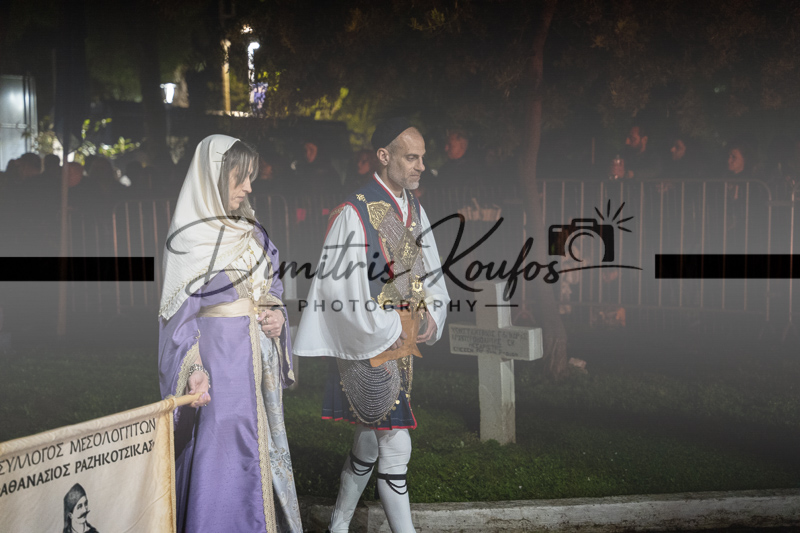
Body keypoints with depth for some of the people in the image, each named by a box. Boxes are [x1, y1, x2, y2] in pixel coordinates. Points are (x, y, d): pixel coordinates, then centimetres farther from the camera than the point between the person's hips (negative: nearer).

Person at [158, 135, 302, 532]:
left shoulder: (251, 232, 11)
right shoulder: (190, 236, -7)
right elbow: (179, 311, -10)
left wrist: (277, 316, -3)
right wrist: (194, 370, -21)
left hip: (258, 356, 6)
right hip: (218, 355, -6)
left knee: (261, 448, 11)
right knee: (219, 455, -4)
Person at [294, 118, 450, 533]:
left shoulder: (414, 211, 9)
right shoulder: (354, 213, -16)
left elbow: (430, 272, 18)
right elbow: (342, 286, -18)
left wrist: (432, 314, 1)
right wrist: (386, 331, -15)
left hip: (400, 342, 8)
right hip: (367, 343, -8)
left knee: (370, 440, 17)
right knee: (395, 445, -6)